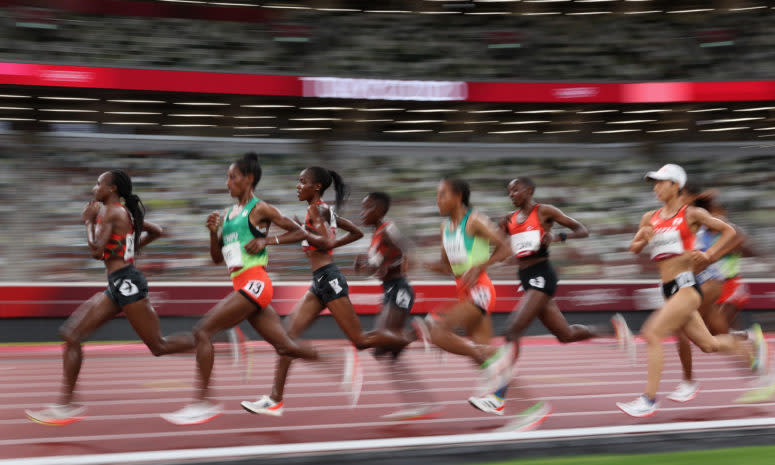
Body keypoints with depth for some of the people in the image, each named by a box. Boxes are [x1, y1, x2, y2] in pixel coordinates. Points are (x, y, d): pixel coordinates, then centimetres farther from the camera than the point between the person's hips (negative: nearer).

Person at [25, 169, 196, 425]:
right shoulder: (126, 212, 17)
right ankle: (66, 405, 3)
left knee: (159, 346, -6)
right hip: (117, 287, 10)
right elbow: (156, 231, 27)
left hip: (126, 283, -10)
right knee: (71, 333, 4)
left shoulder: (110, 212, -10)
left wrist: (89, 221, -4)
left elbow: (96, 251, -17)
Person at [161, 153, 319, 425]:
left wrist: (266, 241, -11)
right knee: (285, 346, 7)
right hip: (243, 286, 9)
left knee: (203, 330, -14)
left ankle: (202, 403, -13)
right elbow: (217, 258, 21)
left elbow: (299, 232, -1)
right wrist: (213, 231, 5)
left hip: (254, 283, -9)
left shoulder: (259, 209, -2)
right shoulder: (228, 214, 20)